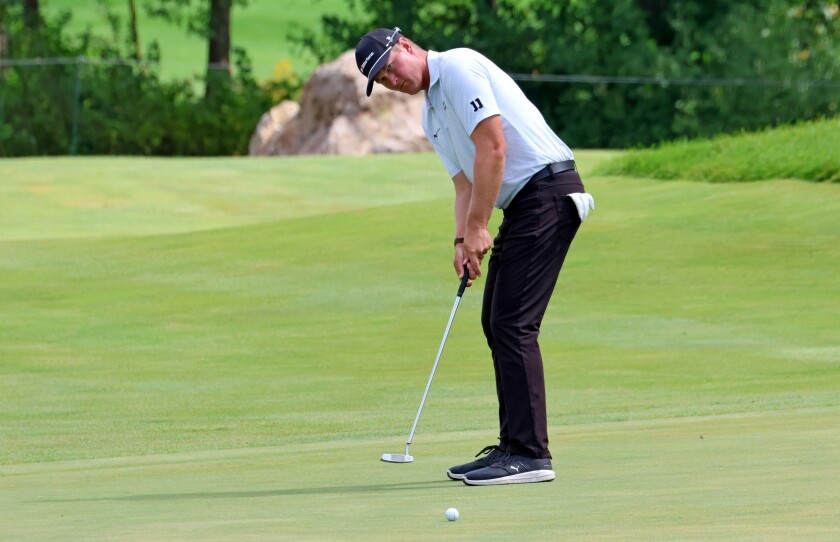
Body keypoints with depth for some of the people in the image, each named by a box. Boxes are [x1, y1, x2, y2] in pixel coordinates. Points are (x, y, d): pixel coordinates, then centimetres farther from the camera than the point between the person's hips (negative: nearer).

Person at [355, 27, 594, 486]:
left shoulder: (458, 68, -10)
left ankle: (529, 455, -14)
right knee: (495, 322, 11)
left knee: (512, 323, -13)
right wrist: (462, 241, 1)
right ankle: (514, 447, 15)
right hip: (522, 205, 10)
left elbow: (493, 145, -18)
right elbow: (464, 183, 20)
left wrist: (478, 226, -14)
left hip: (547, 188, -10)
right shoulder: (431, 118, 21)